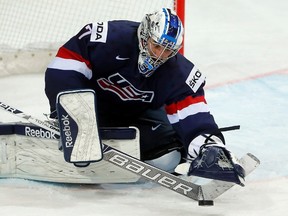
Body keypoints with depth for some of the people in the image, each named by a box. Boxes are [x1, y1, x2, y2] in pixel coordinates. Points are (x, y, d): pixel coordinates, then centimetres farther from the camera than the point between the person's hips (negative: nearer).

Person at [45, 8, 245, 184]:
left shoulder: (179, 74, -22)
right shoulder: (108, 39, -33)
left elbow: (193, 118, -28)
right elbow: (62, 69, -32)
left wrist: (210, 146, -48)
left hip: (139, 112, 2)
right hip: (96, 103, -2)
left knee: (168, 157, -16)